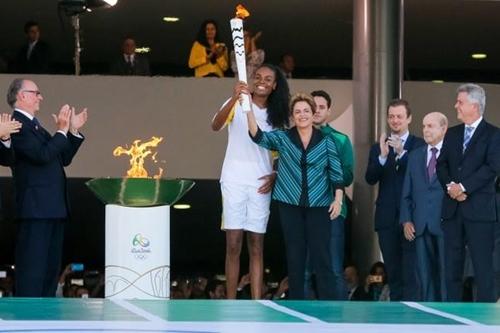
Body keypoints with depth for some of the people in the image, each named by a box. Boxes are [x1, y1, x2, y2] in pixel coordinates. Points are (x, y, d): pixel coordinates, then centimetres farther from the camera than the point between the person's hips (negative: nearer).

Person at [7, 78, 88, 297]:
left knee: (51, 268, 12)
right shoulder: (17, 124, -10)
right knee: (32, 270, -10)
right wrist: (61, 131, -13)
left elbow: (63, 159, 22)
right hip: (35, 209, -10)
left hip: (53, 208, 10)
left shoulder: (34, 125, 20)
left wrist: (73, 132, 13)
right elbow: (42, 155, -21)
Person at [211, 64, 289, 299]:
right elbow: (215, 126, -21)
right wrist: (234, 99, -38)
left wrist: (276, 174, -3)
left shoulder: (276, 115, 12)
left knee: (256, 247, 5)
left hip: (260, 184, 3)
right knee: (233, 246, -4)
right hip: (234, 181, -3)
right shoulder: (236, 105, -2)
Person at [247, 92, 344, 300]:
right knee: (295, 257, 5)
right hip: (290, 204, 1)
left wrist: (338, 199, -6)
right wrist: (248, 109, -25)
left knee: (321, 256, -3)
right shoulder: (282, 137, 4)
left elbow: (336, 173, 4)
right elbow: (258, 136, -12)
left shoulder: (326, 141, 4)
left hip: (319, 205, -1)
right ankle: (296, 302, 10)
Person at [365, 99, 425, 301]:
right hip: (387, 216, 4)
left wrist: (402, 153, -26)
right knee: (392, 269, 10)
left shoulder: (420, 146, 0)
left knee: (410, 269, -9)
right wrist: (382, 156, -19)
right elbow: (370, 179, -2)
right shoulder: (378, 148, 11)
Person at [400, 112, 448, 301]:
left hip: (446, 223, -5)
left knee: (446, 274, -3)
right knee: (425, 275, 5)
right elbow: (407, 192, 15)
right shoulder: (415, 156, 16)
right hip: (420, 226, 5)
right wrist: (406, 220, 5)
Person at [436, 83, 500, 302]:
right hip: (452, 209, 6)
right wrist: (450, 186, -9)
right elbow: (441, 165, 10)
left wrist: (463, 186, -15)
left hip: (479, 210, -5)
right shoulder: (452, 134, 17)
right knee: (451, 267, 5)